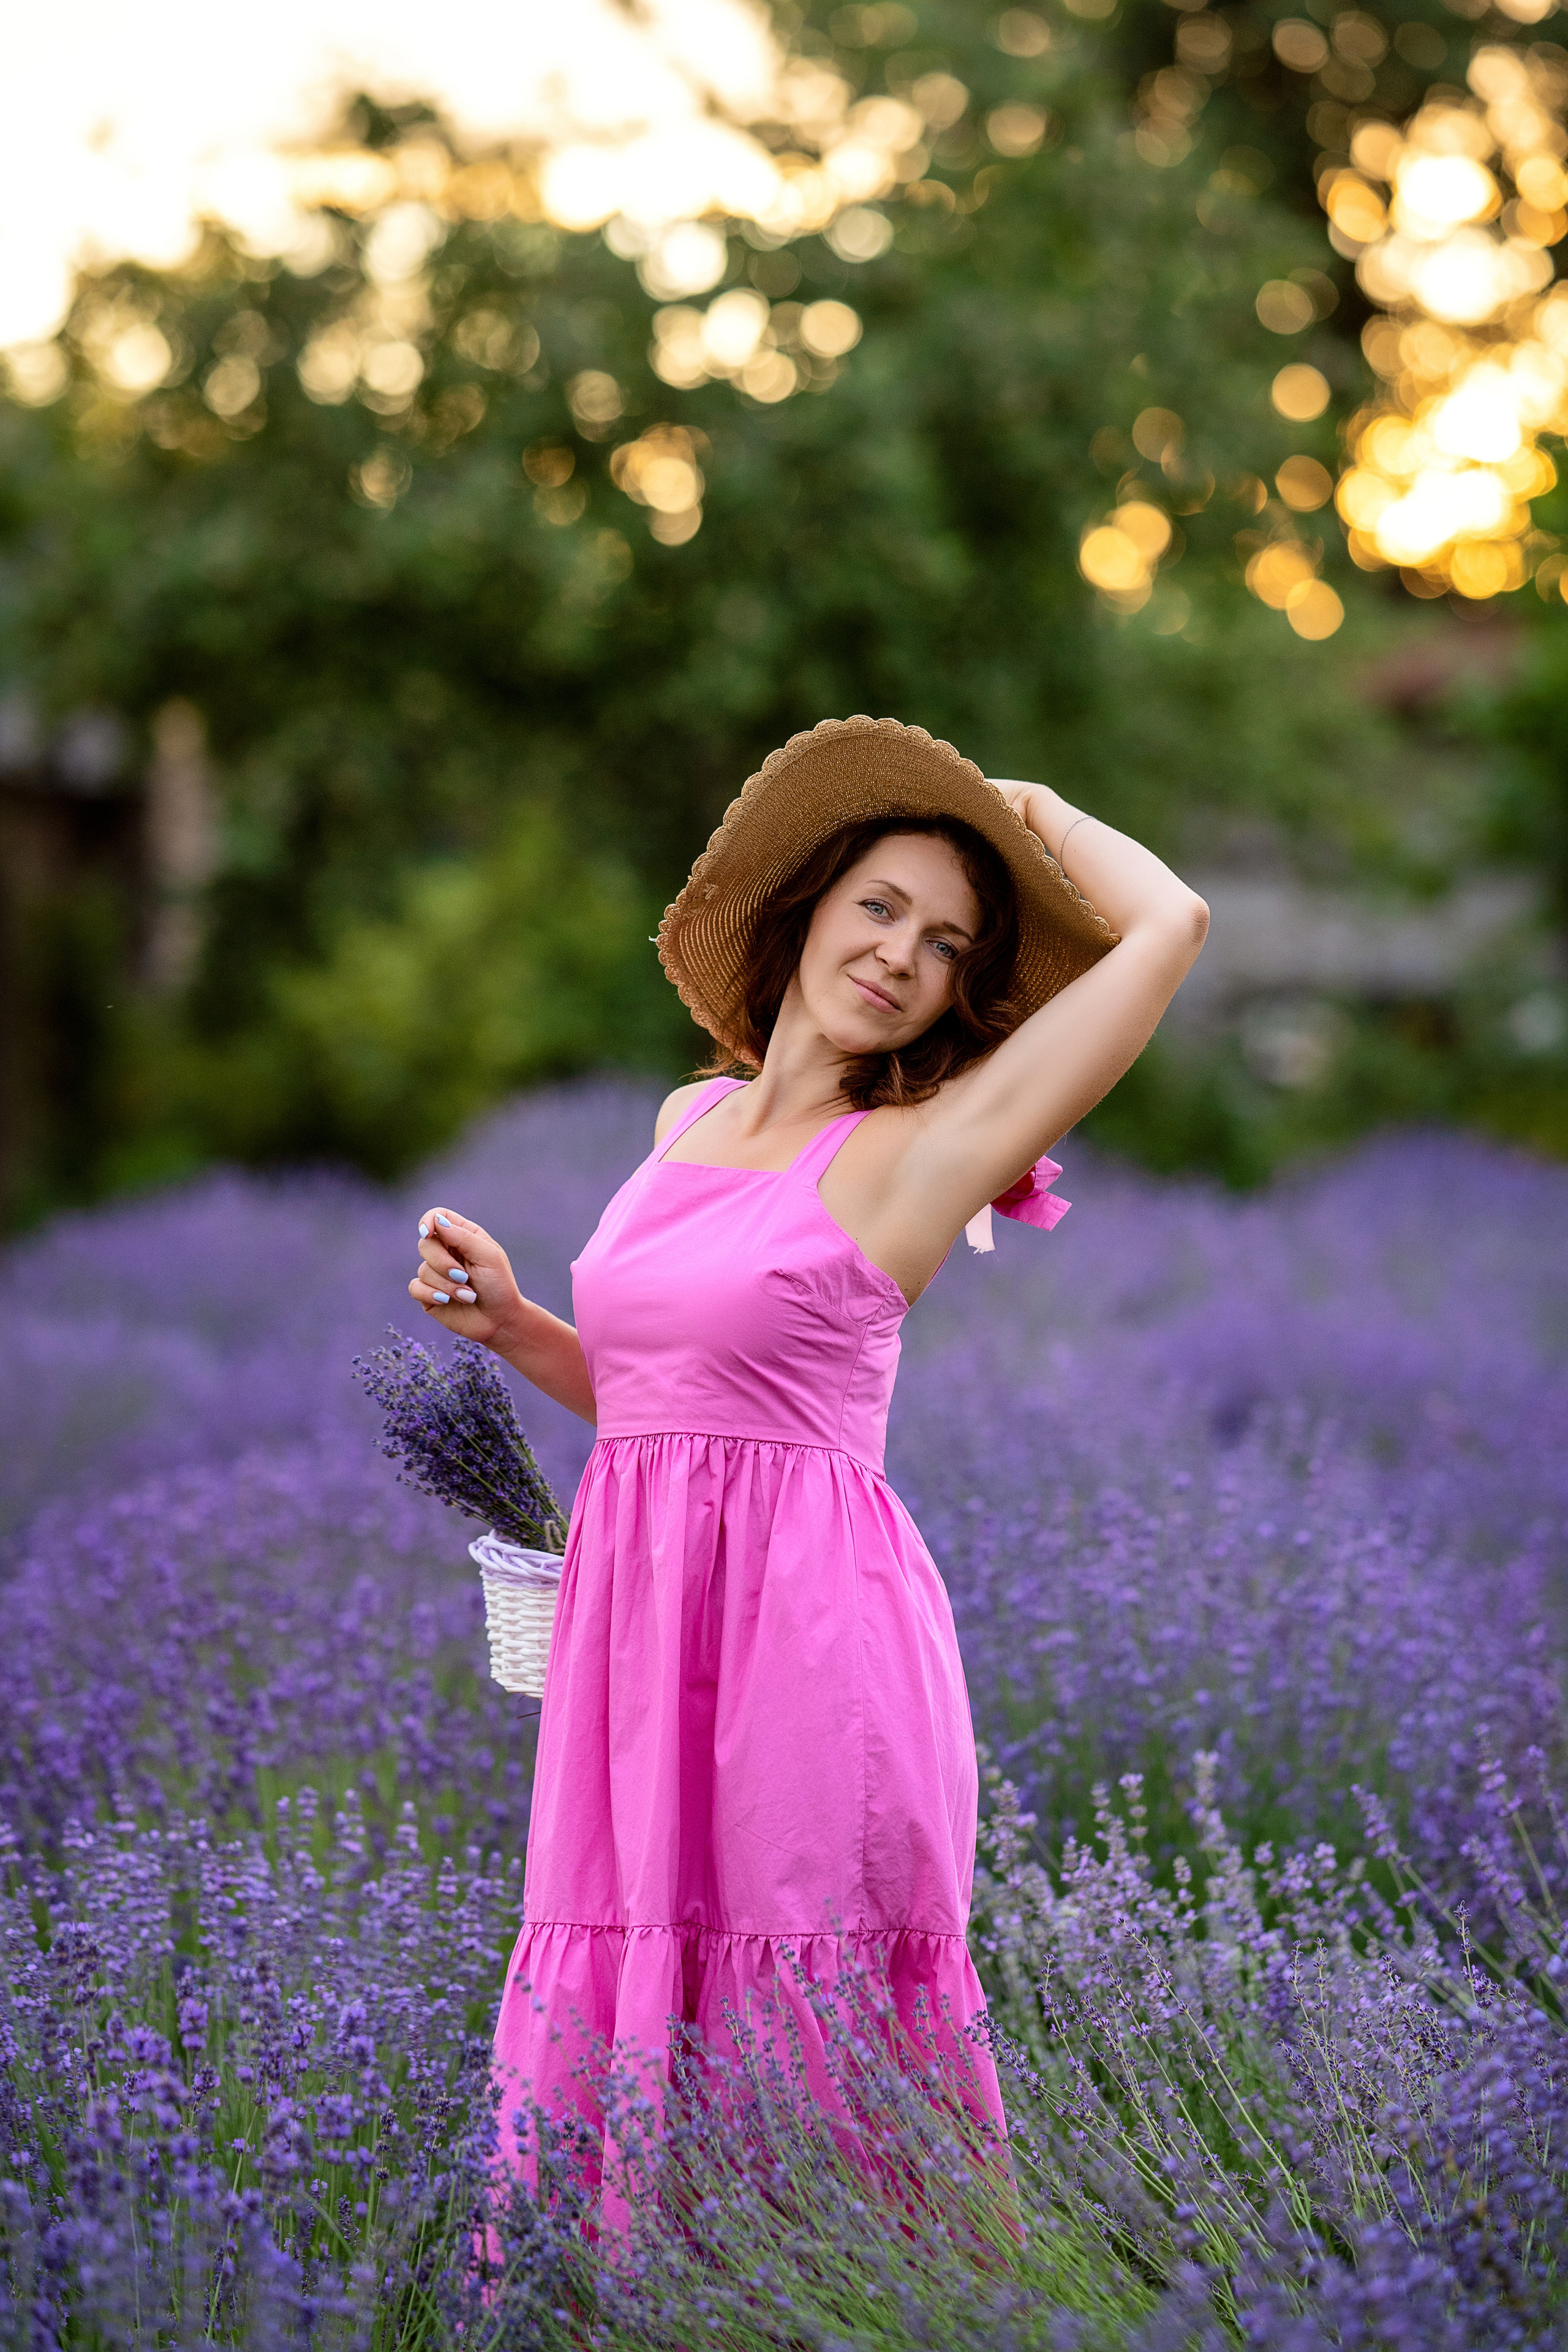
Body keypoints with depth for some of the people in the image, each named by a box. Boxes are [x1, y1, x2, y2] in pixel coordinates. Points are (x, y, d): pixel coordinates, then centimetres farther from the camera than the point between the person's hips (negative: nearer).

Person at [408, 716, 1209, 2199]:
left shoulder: (915, 1156, -3)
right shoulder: (690, 1120, 16)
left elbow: (1168, 925, -10)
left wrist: (1025, 805, 8)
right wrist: (508, 1323, 11)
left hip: (812, 1633, -6)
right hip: (639, 1631, 6)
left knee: (808, 2062, -4)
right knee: (624, 2054, 6)